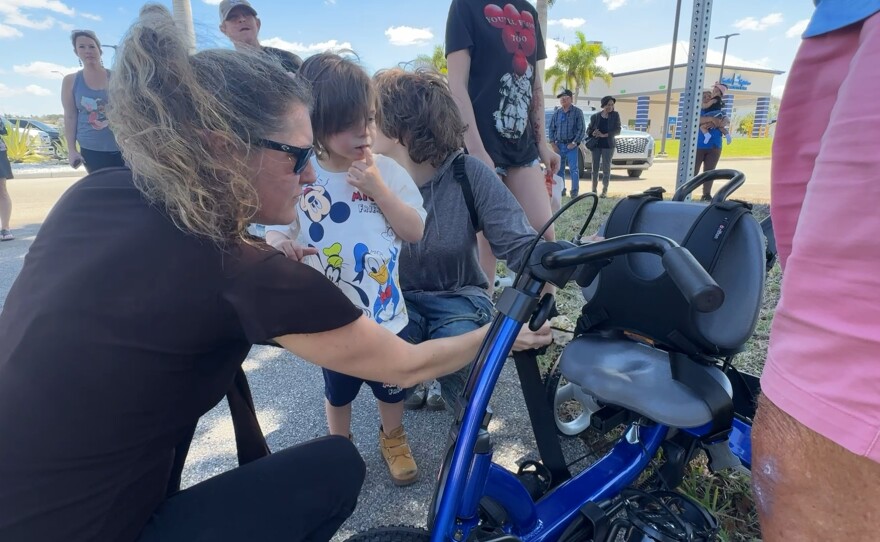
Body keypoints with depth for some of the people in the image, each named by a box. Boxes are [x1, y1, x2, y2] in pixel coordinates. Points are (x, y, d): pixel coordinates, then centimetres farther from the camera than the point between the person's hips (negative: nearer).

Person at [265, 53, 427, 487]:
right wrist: (278, 246, -32)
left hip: (385, 311, 1)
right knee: (338, 390, 23)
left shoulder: (387, 171, -9)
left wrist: (378, 189, -23)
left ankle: (393, 439, 49)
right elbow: (275, 232, -8)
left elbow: (416, 231, -11)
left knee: (391, 386, 21)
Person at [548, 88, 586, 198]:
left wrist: (575, 143, -13)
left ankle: (574, 191, -1)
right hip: (559, 145, 4)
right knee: (559, 169, 9)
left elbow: (581, 129, -4)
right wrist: (553, 143, 0)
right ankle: (561, 190, 19)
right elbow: (551, 128, 11)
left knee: (573, 169, -4)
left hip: (571, 145, -4)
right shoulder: (557, 112, 8)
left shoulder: (577, 112, -2)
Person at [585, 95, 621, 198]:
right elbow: (588, 129, 10)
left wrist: (604, 135, -16)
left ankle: (605, 191, 1)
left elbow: (617, 130, -4)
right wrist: (593, 133, -13)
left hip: (608, 145, -1)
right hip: (596, 145, 2)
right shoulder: (595, 116, 4)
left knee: (606, 168, -2)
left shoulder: (615, 115, 1)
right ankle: (594, 190, 11)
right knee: (595, 168, 4)